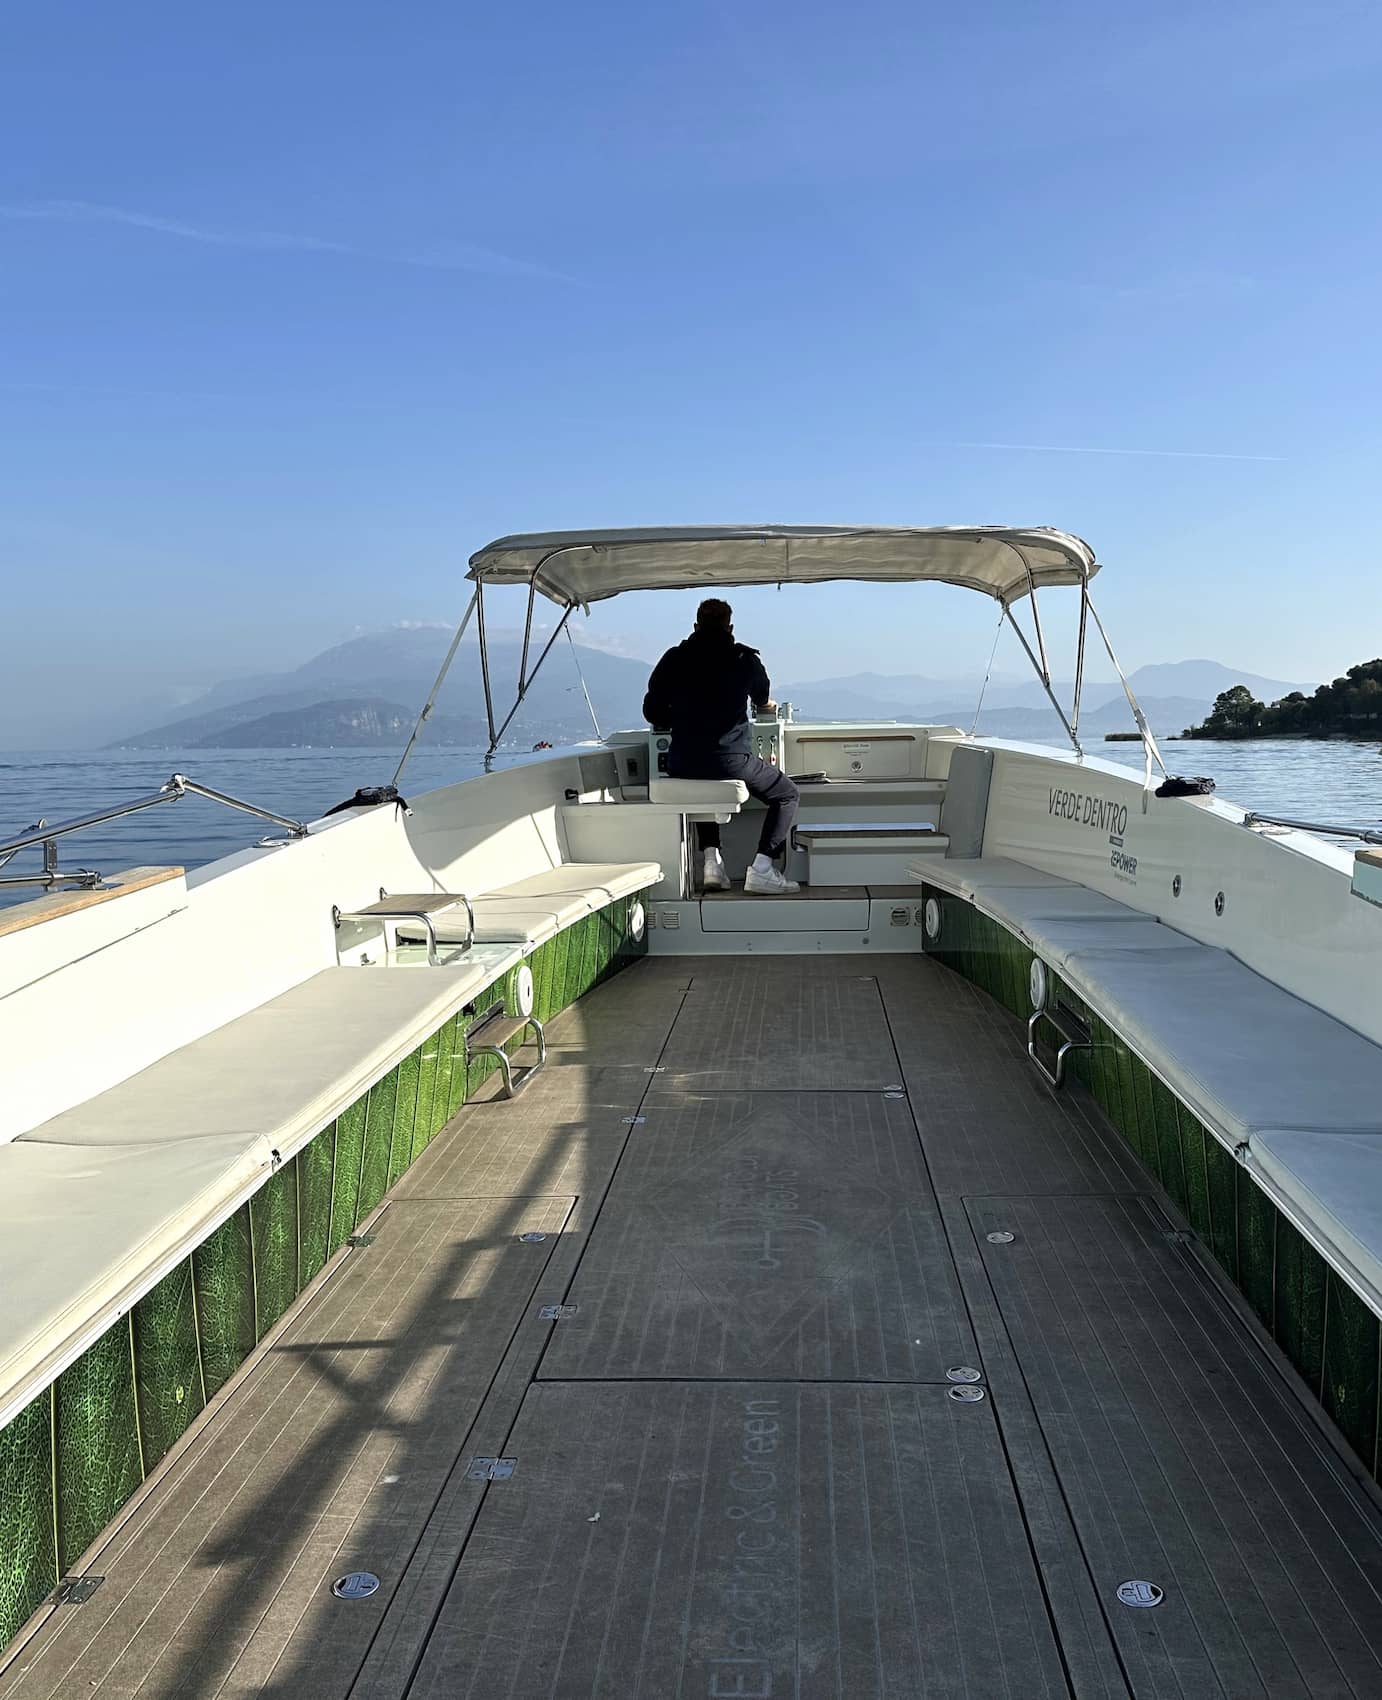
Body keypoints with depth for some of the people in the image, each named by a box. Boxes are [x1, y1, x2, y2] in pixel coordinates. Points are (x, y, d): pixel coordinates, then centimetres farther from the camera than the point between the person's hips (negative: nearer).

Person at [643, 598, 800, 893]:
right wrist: (767, 705, 52)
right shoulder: (744, 659, 4)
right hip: (730, 760, -3)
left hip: (683, 767, 4)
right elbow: (763, 700, 26)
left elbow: (652, 712, 8)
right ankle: (762, 868, 0)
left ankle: (710, 859, 18)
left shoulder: (673, 659, 6)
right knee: (787, 794, 16)